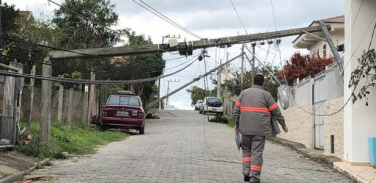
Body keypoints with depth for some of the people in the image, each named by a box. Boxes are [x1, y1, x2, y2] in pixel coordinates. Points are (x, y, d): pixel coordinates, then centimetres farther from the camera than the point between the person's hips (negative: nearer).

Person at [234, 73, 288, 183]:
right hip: (260, 128, -2)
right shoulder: (266, 94, 3)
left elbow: (236, 110, 9)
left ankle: (246, 173, 5)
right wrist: (283, 125, 15)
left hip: (246, 128, 2)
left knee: (246, 150, 16)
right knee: (257, 152, 1)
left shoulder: (244, 93, 11)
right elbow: (276, 112, 4)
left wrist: (237, 125, 18)